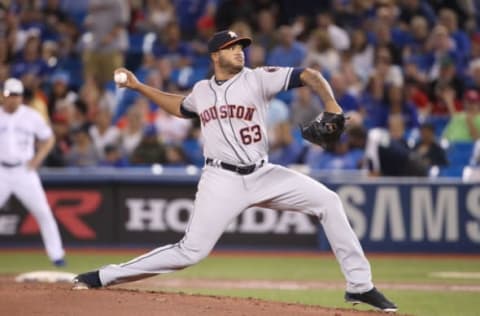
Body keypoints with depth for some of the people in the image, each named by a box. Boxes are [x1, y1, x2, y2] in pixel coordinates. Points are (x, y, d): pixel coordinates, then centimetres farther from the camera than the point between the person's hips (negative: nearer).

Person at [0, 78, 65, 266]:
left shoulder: (32, 116, 1)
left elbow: (49, 138, 10)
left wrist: (38, 157, -6)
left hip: (25, 171, 0)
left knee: (43, 212, -5)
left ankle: (56, 255, 1)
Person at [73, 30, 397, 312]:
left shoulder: (257, 78, 1)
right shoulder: (202, 90, 10)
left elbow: (308, 75, -8)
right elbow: (182, 108, 34)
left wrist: (331, 105, -25)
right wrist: (139, 86, 31)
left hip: (262, 175, 1)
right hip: (222, 181, -1)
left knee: (327, 200, -11)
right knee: (191, 251, -12)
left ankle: (360, 285, -4)